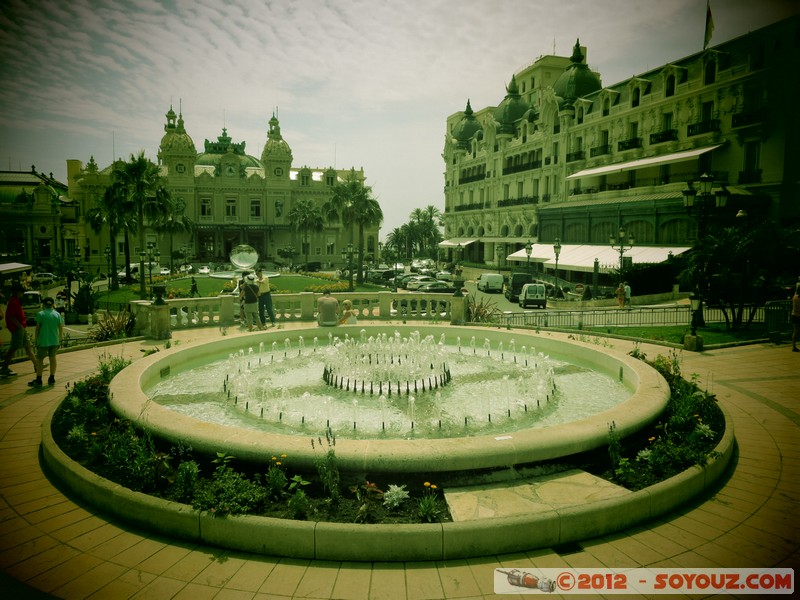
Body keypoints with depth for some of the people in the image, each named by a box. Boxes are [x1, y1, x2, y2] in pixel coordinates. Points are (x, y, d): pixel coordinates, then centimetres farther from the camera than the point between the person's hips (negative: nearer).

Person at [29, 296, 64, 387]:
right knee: (52, 358, 14)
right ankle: (52, 378, 17)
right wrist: (59, 340, 14)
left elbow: (37, 328, -4)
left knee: (40, 359, 5)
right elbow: (61, 328, 5)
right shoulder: (57, 314, 3)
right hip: (54, 341, 3)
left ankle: (38, 380, 3)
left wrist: (36, 340, 4)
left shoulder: (40, 314, -5)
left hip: (43, 341, -3)